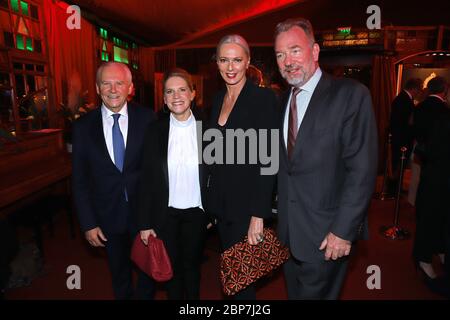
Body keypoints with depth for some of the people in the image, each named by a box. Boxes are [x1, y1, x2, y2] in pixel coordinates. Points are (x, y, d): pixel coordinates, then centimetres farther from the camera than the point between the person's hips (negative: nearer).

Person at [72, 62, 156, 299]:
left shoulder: (147, 118, -9)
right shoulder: (83, 126, -6)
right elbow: (79, 180, -2)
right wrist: (88, 223, -4)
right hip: (108, 217, 1)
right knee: (119, 273, 22)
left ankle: (145, 295, 45)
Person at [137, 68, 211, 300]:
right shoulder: (155, 130, -7)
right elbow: (147, 179, -5)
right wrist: (145, 223, -5)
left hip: (197, 212, 0)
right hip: (166, 214, 0)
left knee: (192, 265, 18)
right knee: (172, 267, 17)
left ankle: (193, 298, 42)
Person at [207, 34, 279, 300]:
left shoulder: (263, 98, -12)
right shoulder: (218, 99, 8)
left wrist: (258, 214, -20)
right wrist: (210, 203, 10)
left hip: (247, 203, -6)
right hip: (221, 202, 6)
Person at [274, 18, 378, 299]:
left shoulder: (351, 94, -13)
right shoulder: (283, 100, 7)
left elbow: (362, 169, -17)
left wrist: (344, 230, -19)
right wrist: (280, 215, 7)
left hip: (326, 234, -6)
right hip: (288, 229, 6)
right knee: (294, 292, 22)